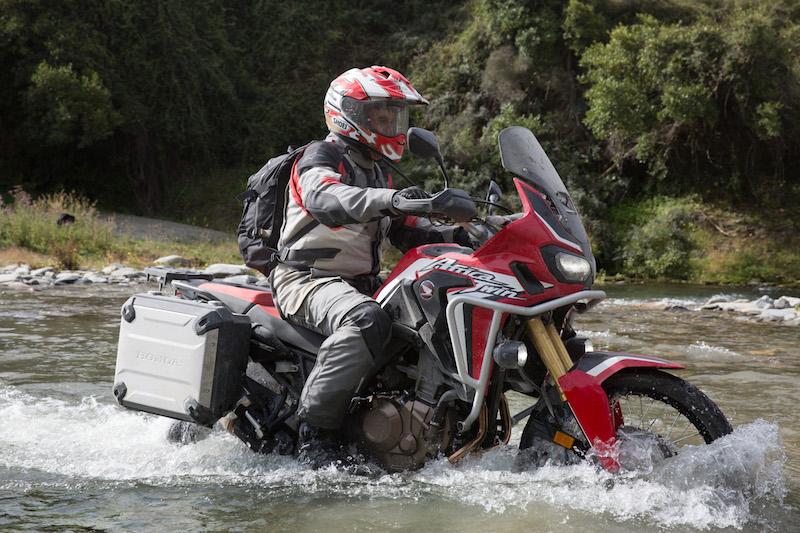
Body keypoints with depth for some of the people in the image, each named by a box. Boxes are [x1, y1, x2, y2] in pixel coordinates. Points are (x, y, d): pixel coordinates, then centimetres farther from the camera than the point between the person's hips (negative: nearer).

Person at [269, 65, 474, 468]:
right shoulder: (321, 156, -6)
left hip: (362, 283, 9)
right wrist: (388, 199, -47)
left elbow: (407, 233, 23)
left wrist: (458, 237, 5)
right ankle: (315, 429, -32)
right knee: (367, 321, -38)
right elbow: (324, 198, -30)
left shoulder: (378, 172, 22)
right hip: (308, 279, -9)